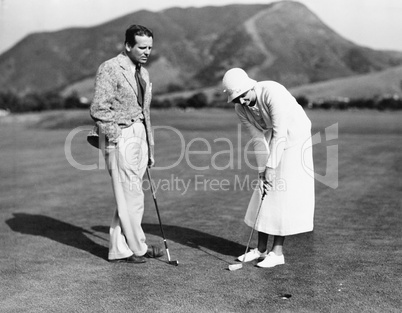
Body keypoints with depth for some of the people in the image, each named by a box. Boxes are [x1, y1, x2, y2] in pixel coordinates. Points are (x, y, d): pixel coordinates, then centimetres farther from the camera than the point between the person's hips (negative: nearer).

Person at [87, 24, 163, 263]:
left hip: (140, 136, 8)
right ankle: (138, 247, 13)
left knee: (127, 198, 10)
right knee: (132, 197, -2)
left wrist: (150, 147, 20)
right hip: (120, 137, -8)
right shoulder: (110, 69, -9)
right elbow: (99, 109, -13)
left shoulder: (143, 73, 17)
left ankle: (120, 249, 18)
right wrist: (112, 144, -16)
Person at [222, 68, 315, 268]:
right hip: (275, 141, 7)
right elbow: (258, 139, -7)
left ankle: (277, 251, -2)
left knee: (283, 192, -9)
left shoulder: (272, 92, -30)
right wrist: (262, 170, -14)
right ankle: (261, 248, 14)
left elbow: (279, 133, -32)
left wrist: (271, 167, -32)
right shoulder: (241, 109, -9)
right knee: (264, 193, 5)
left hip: (295, 138, -7)